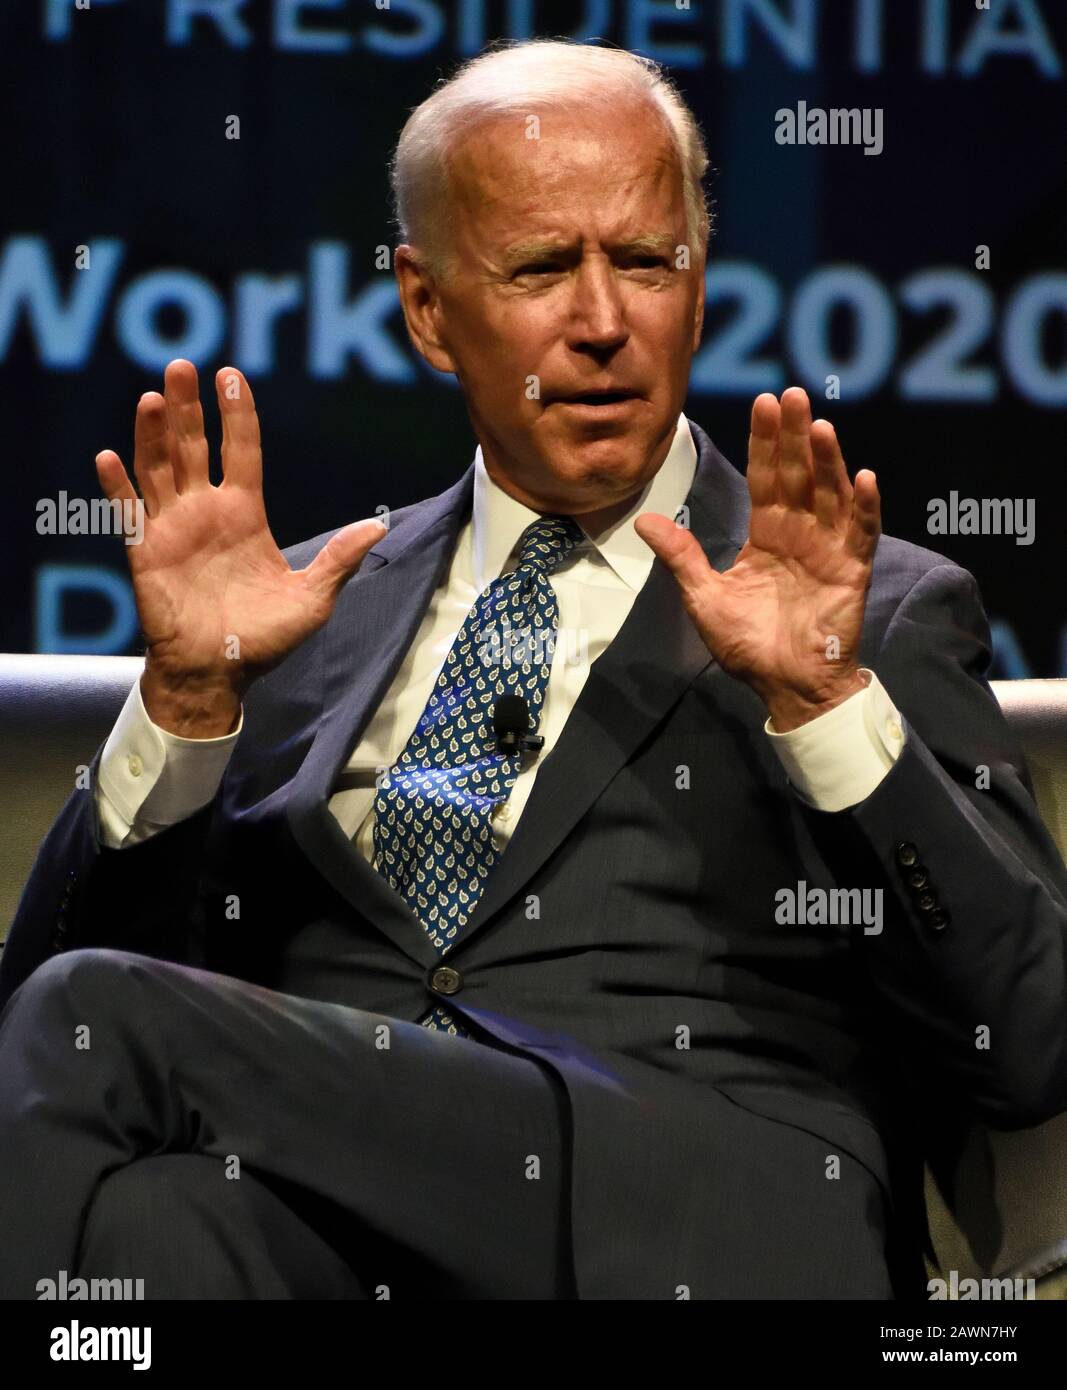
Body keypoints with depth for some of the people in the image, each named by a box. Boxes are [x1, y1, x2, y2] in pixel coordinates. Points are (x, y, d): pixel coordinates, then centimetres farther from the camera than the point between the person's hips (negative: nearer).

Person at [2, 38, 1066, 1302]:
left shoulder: (883, 616, 14)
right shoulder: (317, 607, 23)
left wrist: (824, 700, -10)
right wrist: (189, 696, -1)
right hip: (316, 1224, 4)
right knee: (152, 1217, -35)